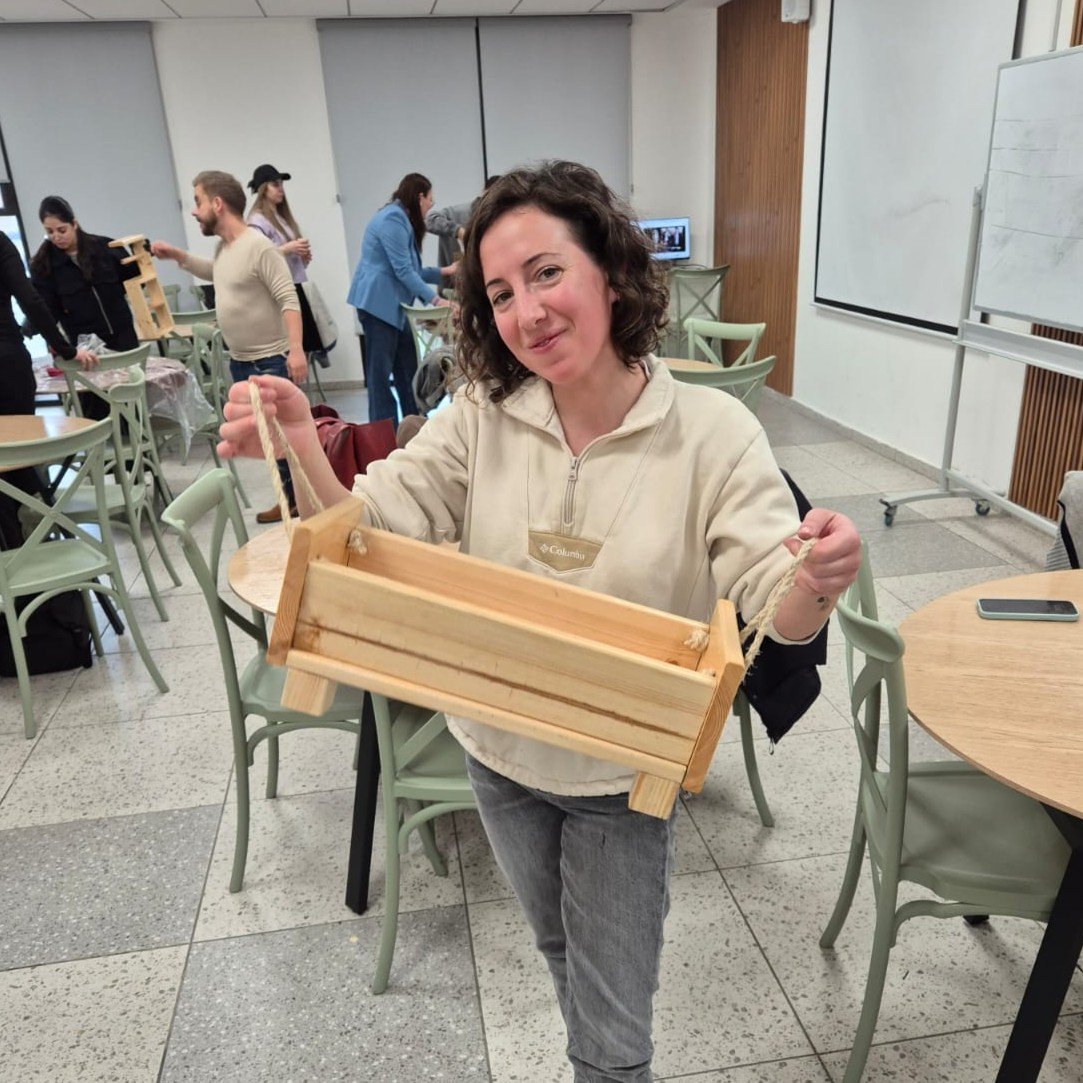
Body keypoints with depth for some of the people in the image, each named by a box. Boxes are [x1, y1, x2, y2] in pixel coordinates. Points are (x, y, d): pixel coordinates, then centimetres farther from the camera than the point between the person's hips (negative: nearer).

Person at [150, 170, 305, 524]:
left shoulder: (258, 246, -17)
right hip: (239, 362, 9)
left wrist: (296, 349, -33)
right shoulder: (223, 247, 10)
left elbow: (289, 299, -23)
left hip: (272, 362, -9)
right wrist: (178, 256, 22)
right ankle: (292, 498, 24)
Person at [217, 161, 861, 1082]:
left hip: (624, 779, -3)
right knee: (558, 948, 32)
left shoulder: (711, 431, -20)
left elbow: (780, 612, -22)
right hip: (499, 753, 4)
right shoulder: (482, 418, -12)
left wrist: (819, 583, -45)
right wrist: (300, 448, -35)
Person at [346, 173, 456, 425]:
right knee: (381, 372, -6)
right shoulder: (392, 219, -14)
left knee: (407, 369, 10)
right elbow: (403, 270, -19)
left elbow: (410, 269, 22)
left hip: (394, 305, 10)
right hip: (378, 304, -10)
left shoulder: (401, 219, 18)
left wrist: (443, 272, 21)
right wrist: (435, 299, -19)